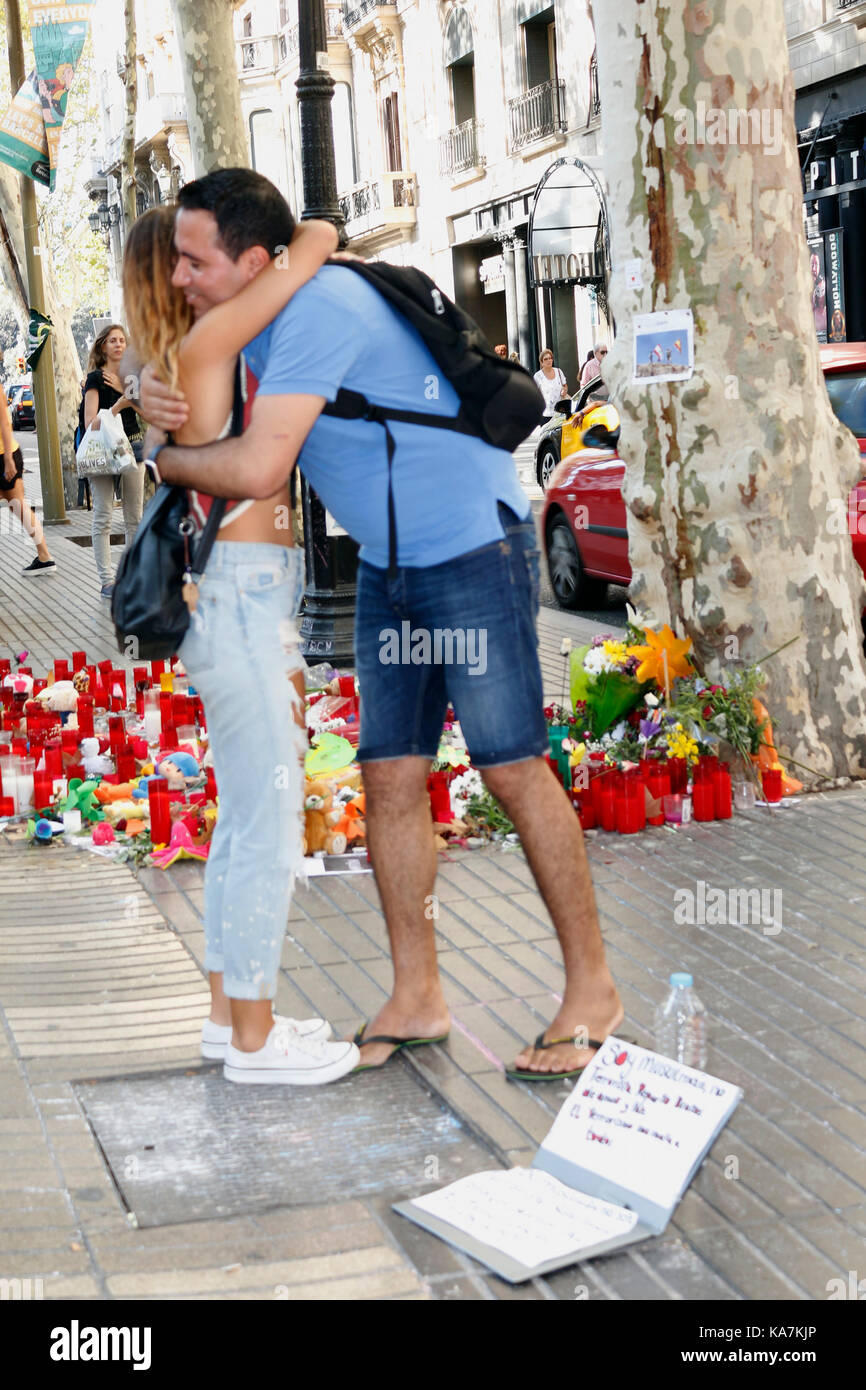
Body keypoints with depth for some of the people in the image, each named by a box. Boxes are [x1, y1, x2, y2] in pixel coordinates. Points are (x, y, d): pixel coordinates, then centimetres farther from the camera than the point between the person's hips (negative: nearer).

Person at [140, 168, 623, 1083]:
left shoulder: (318, 306, -24)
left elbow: (259, 469, -30)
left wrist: (166, 457, -11)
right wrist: (159, 397, -12)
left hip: (473, 545, -9)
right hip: (387, 564, 9)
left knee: (512, 767, -5)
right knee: (390, 775, 5)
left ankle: (591, 992, 6)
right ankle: (415, 998, 13)